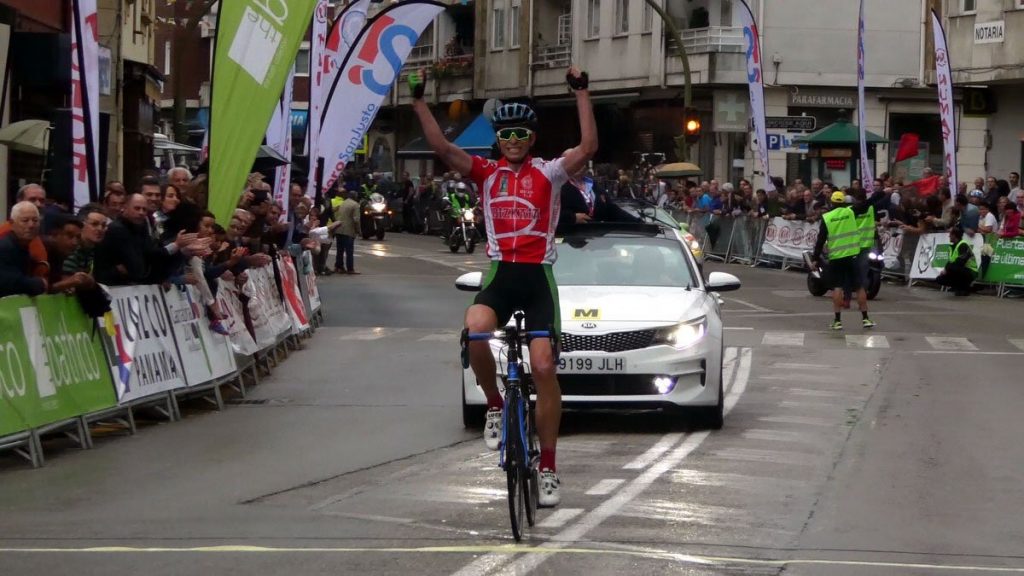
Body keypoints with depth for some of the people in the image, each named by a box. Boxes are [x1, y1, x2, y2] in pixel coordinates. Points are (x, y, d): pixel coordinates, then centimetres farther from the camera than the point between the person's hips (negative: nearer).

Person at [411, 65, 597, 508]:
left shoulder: (548, 173, 4)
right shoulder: (486, 174, 9)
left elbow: (588, 147, -11)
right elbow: (442, 148, -3)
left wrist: (582, 93, -15)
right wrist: (419, 102, -11)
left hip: (538, 276, -1)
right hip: (500, 274, 1)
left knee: (543, 366, -7)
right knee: (475, 329, -32)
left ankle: (548, 467, 3)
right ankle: (494, 405, -4)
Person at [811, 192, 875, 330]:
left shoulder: (826, 218, -3)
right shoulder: (850, 212, -1)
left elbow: (821, 240, -4)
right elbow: (867, 204, 2)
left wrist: (815, 258, 0)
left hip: (835, 257, -1)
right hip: (852, 255, 1)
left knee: (837, 287, 3)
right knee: (859, 287, 8)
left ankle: (838, 320, -3)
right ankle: (865, 319, 9)